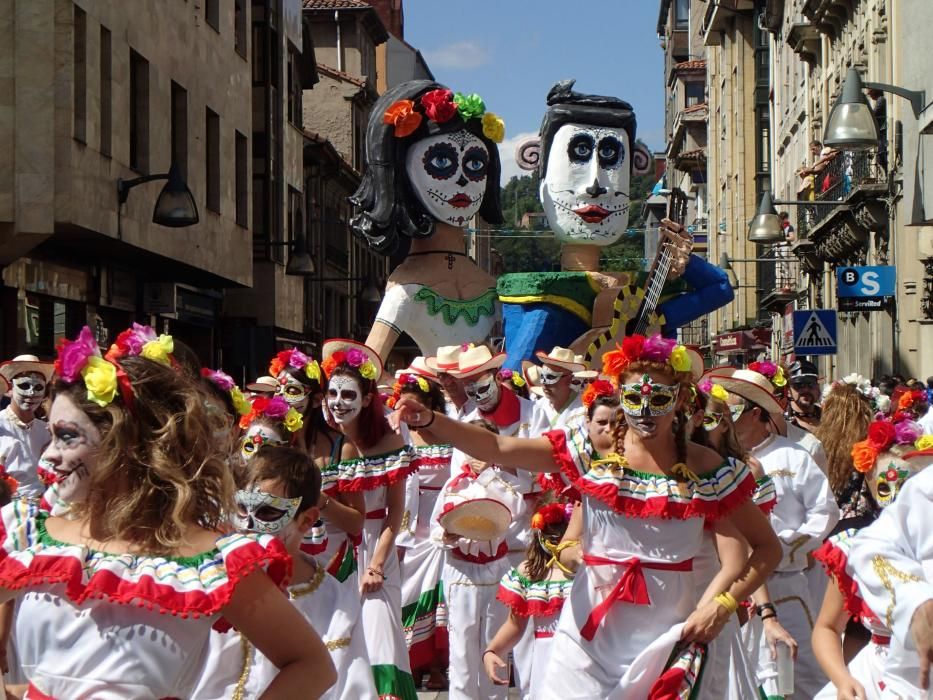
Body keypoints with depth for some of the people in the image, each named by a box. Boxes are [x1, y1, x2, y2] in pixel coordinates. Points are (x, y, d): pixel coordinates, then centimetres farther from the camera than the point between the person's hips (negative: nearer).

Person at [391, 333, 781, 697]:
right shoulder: (590, 452, -3)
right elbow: (499, 449, -12)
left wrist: (724, 605, -11)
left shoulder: (706, 470, -4)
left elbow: (767, 547, 2)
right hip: (592, 626, 1)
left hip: (666, 631, 0)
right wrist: (428, 420, -25)